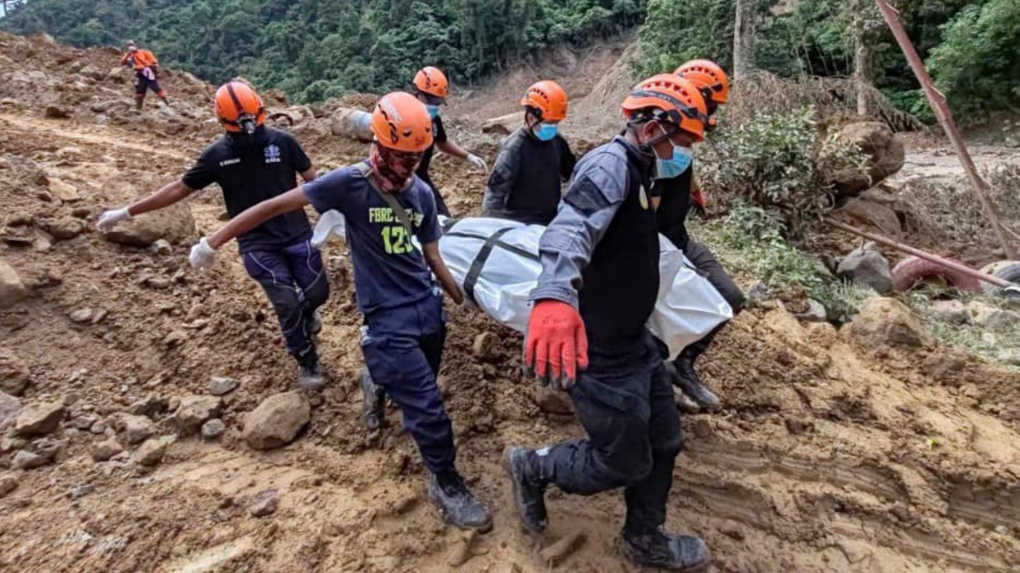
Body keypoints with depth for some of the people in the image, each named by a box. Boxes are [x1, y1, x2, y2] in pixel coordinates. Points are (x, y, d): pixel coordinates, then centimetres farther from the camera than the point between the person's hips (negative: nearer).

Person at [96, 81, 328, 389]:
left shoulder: (282, 141, -5)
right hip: (257, 245, -1)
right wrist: (126, 212, 6)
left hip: (297, 235, 1)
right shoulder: (217, 155, -3)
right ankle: (307, 363, 14)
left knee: (318, 291, 3)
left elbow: (312, 179, 3)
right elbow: (178, 188, 5)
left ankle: (305, 314, 43)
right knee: (287, 303, -9)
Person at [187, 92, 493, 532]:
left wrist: (464, 301, 11)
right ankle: (446, 484, 18)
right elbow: (277, 206, -10)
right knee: (427, 408, -4)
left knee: (415, 392, 21)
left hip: (428, 309, 6)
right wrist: (214, 241, -6)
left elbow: (432, 258, 9)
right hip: (388, 319, -6)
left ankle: (380, 382, 56)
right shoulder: (351, 183, -14)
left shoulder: (422, 193, 2)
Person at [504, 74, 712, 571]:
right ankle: (533, 466, 27)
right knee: (625, 463, 4)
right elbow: (570, 229, -42)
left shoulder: (635, 169, 12)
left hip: (632, 340, 10)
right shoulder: (610, 163, -21)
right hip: (597, 350, -10)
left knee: (664, 442, 19)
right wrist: (554, 297, -60)